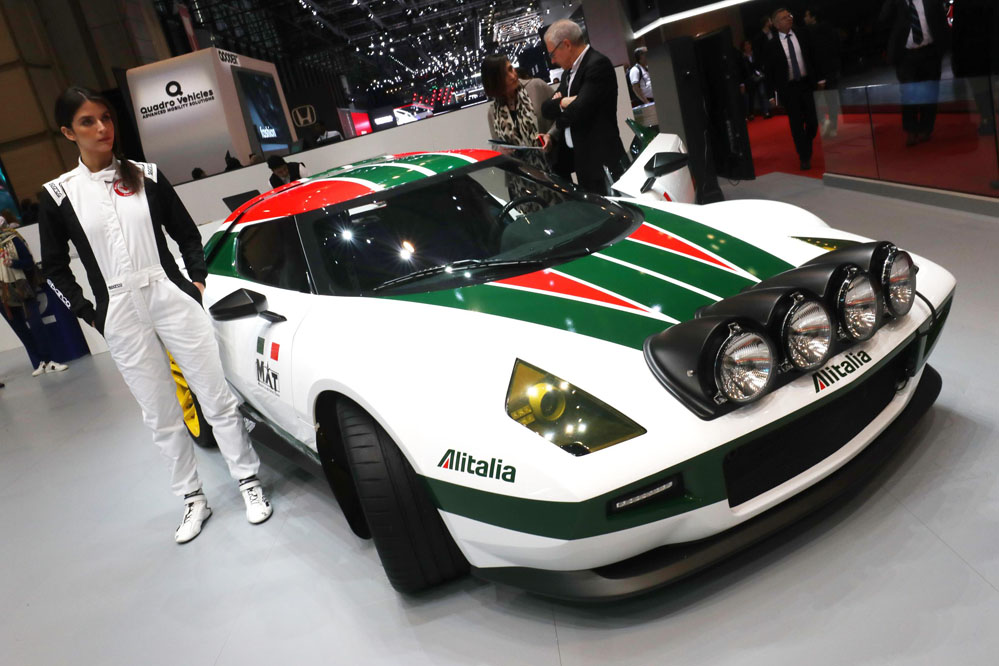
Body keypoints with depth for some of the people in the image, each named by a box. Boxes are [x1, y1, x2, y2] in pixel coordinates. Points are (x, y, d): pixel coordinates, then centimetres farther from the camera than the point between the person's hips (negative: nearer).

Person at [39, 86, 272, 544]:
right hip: (121, 317, 0)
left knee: (216, 398, 2)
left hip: (172, 298, 0)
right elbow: (54, 268, 9)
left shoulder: (147, 176, 5)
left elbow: (187, 235, 13)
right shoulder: (58, 195, 3)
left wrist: (197, 281, 3)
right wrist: (89, 315, 3)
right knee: (162, 418, 7)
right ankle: (193, 500, 22)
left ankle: (249, 483, 17)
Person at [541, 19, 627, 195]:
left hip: (602, 161, -8)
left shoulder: (598, 64, -12)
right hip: (582, 161, 8)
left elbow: (580, 109, -21)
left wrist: (560, 113, -2)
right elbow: (546, 109, 14)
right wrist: (562, 103, -7)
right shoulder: (570, 70, 16)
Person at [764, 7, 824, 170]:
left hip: (807, 84, 2)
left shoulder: (802, 35, 6)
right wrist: (773, 93, -2)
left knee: (813, 121, 2)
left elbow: (813, 57, 10)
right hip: (788, 89, -2)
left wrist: (819, 79, 6)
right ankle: (804, 157, 11)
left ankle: (807, 146, 31)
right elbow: (770, 72, 1)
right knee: (797, 124, 1)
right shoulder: (773, 45, -3)